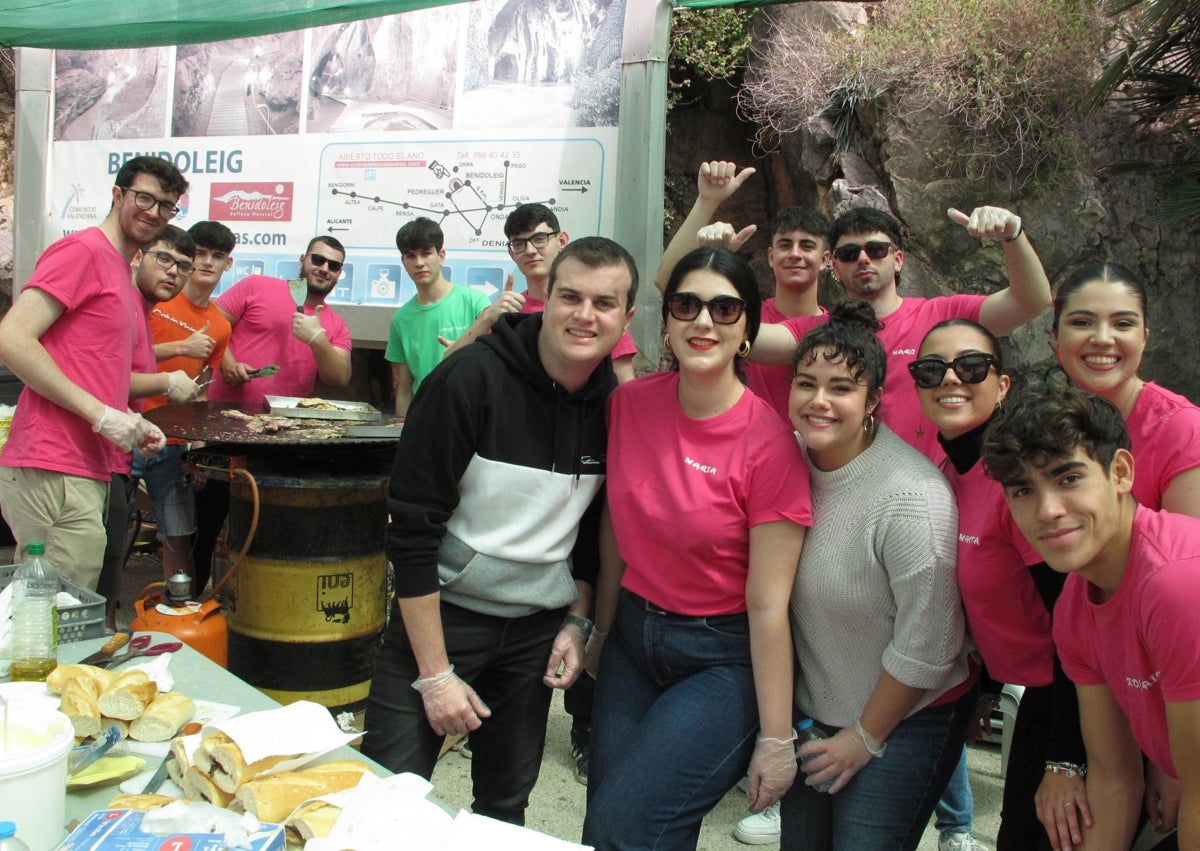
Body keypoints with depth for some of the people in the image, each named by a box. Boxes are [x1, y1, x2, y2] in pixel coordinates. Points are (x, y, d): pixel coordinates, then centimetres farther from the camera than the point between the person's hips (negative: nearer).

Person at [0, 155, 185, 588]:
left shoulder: (125, 284, 22)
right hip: (54, 473, -9)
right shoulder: (82, 250, -6)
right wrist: (101, 413, -17)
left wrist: (135, 424, 9)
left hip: (90, 470, 9)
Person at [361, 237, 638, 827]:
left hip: (537, 632, 4)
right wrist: (435, 673, -17)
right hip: (440, 612, -4)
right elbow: (412, 529, -17)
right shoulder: (470, 379, -17)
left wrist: (577, 622, 5)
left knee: (507, 807, 13)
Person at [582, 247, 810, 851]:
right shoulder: (630, 403, -5)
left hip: (723, 659, -5)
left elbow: (767, 605, -17)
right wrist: (600, 630, 13)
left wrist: (777, 738, -12)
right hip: (632, 635, 5)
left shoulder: (768, 443, -18)